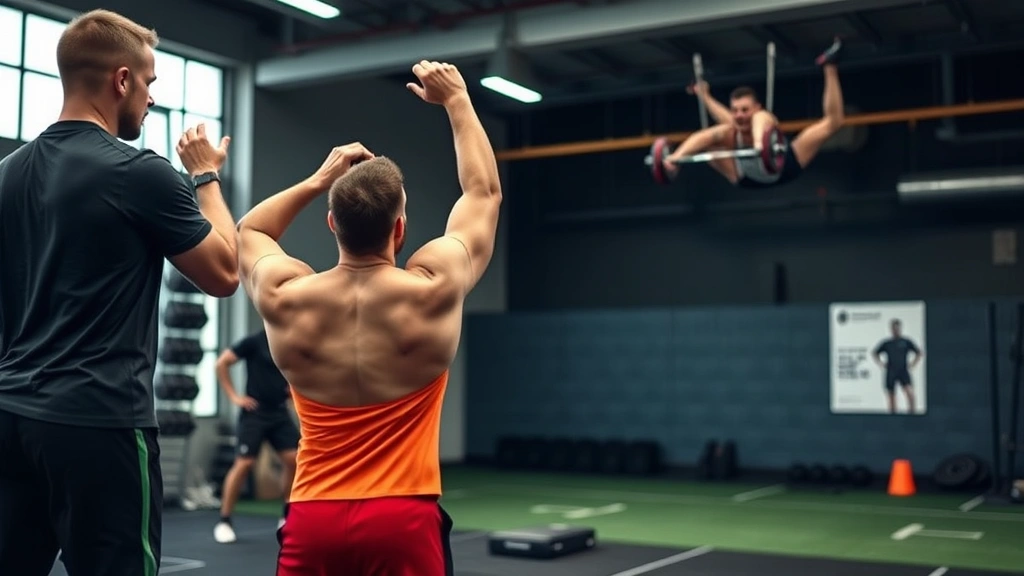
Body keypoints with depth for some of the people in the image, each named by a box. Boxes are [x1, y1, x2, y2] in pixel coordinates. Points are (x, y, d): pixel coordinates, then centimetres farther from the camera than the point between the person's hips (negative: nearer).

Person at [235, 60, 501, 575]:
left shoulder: (286, 300, -2)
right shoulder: (432, 291, -7)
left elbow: (249, 232, 22)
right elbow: (484, 192, 9)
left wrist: (319, 179, 19)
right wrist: (457, 99, 18)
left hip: (312, 520, 3)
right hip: (404, 521, -2)